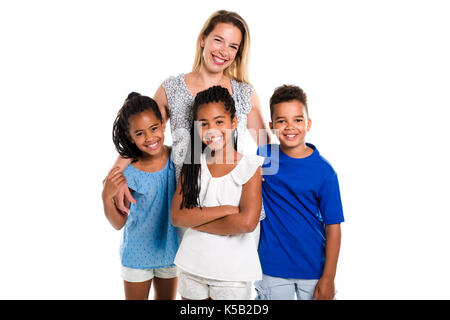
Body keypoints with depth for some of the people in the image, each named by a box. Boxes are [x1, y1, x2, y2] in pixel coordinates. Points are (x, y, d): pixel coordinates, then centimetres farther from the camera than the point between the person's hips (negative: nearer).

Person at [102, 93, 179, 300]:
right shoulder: (127, 171, -20)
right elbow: (118, 223, -11)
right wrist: (107, 197, -28)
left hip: (170, 249, 3)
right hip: (137, 253, -3)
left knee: (166, 298, 23)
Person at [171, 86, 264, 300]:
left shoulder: (250, 167, -10)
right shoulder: (192, 165, 0)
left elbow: (247, 222, -21)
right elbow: (176, 216, -10)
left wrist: (196, 220, -12)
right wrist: (225, 210, -19)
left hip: (233, 271, -3)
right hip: (192, 265, 3)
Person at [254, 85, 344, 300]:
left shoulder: (324, 171, -11)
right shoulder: (263, 156, -4)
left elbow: (332, 226, -9)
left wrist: (328, 277, -9)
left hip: (313, 268, -1)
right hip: (272, 267, 2)